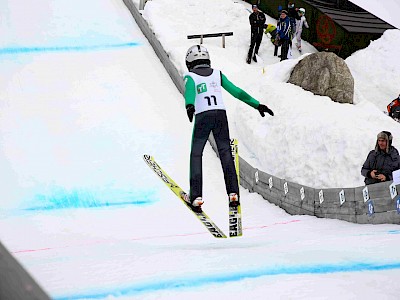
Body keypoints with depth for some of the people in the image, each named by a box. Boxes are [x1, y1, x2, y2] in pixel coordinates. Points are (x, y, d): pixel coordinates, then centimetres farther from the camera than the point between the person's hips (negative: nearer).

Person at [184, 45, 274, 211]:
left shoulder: (190, 76, 8)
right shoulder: (217, 74, 18)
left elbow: (189, 90, -15)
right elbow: (237, 91, 15)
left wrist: (189, 106, -34)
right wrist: (257, 104, 17)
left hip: (203, 116, -3)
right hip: (221, 114, 3)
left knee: (196, 155, 7)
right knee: (225, 154, 12)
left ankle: (196, 197, -2)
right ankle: (233, 193, 4)